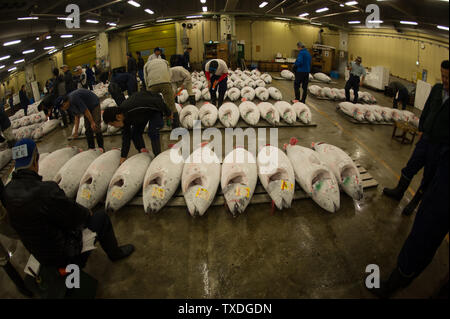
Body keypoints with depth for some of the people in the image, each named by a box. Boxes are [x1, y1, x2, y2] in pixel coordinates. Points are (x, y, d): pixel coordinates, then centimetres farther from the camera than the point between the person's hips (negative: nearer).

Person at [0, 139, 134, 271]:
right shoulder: (46, 190, -34)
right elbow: (76, 215, -22)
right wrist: (88, 213, 1)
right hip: (60, 254, -7)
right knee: (101, 217, 6)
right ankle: (115, 253, 28)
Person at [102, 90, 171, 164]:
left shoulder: (135, 108, -43)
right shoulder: (123, 118, -17)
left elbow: (158, 102, -33)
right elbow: (126, 137, -6)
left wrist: (168, 113, -18)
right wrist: (123, 156, -6)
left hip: (155, 109, -7)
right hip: (143, 112, 7)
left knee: (152, 133, -22)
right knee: (134, 133, 0)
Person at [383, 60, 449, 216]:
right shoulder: (437, 89, -2)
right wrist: (422, 129, 11)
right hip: (426, 138, 5)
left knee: (428, 178, 10)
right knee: (411, 167, 17)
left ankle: (415, 202, 28)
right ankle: (398, 192, 36)